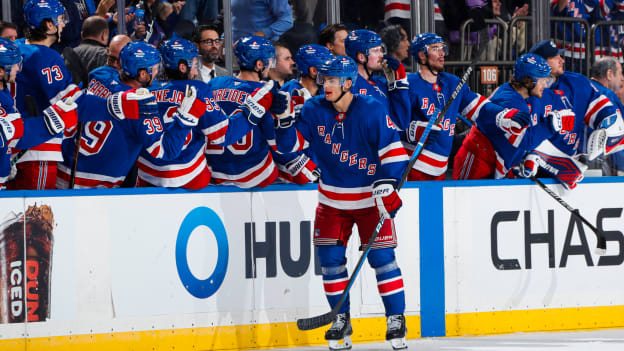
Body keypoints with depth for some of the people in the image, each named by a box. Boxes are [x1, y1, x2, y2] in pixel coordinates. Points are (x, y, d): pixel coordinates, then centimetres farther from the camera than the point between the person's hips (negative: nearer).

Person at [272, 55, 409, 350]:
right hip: (332, 198, 4)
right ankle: (341, 320, 14)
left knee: (381, 256, -9)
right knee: (330, 257, 0)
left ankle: (396, 319, 1)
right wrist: (284, 117, -19)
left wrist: (387, 183, -24)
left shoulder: (371, 110, -14)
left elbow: (393, 148, -15)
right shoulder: (315, 110, -3)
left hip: (369, 197, -4)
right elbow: (291, 142, -2)